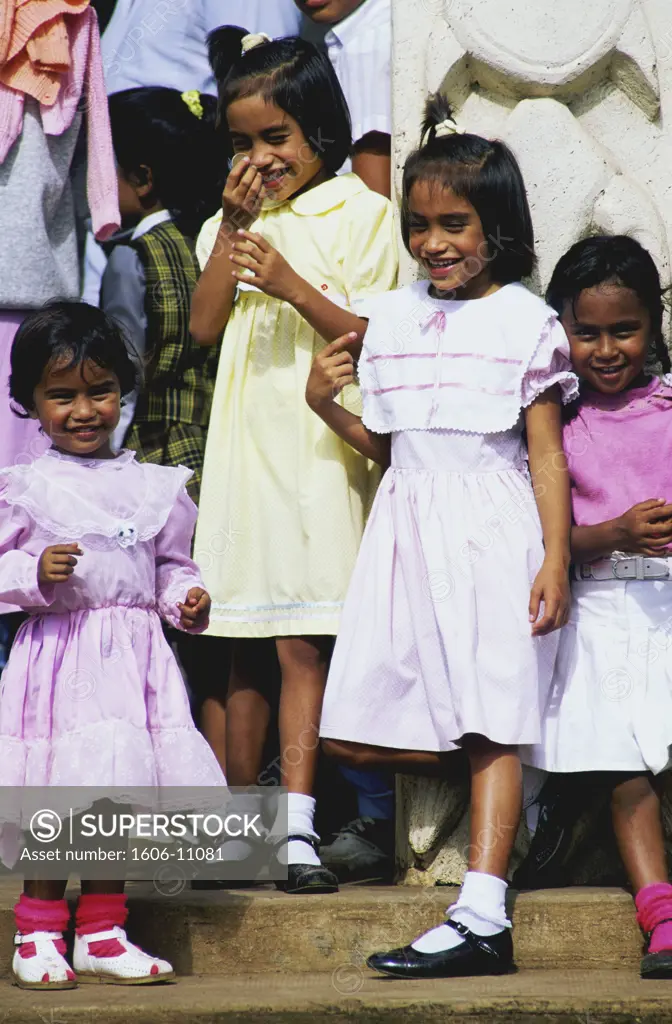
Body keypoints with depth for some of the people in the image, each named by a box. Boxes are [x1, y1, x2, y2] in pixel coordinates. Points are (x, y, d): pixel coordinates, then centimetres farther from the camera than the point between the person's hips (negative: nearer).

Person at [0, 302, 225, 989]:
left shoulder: (153, 487, 10)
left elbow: (171, 564, 17)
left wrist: (187, 599, -2)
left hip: (135, 655, 4)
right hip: (58, 652, -4)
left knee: (122, 792, 7)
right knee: (57, 802, -4)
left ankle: (101, 934, 17)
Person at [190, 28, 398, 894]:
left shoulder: (360, 212, 0)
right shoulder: (229, 220, 16)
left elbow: (372, 335, -6)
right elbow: (204, 327, 4)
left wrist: (292, 286, -19)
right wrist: (233, 225, -2)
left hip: (318, 450, -4)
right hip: (243, 448, 5)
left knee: (302, 644, -9)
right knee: (246, 651, 7)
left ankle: (296, 829, -11)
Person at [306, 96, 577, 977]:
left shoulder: (525, 321, -1)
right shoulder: (392, 319, 13)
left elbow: (547, 451, -3)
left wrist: (557, 557, -11)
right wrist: (326, 406, 0)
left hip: (492, 528, -6)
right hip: (408, 528, 6)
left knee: (492, 724, -7)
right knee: (355, 736, 0)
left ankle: (482, 916, -10)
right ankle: (499, 794, 21)